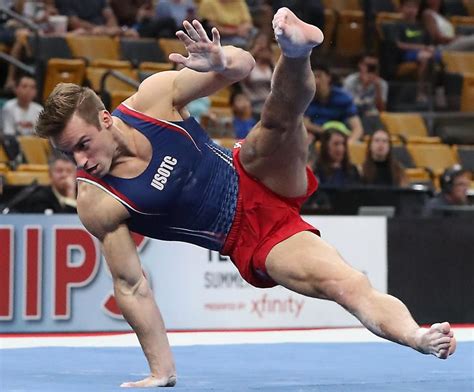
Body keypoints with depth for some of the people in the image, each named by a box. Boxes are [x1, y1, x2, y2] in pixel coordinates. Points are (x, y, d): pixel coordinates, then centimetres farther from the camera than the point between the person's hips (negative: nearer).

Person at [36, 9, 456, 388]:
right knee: (348, 286, -27)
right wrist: (161, 371, -13)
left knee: (279, 122, -29)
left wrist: (220, 61, -34)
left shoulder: (156, 96, -12)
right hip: (251, 246, -3)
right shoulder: (97, 204, -18)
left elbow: (243, 63, -9)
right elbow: (131, 286, -12)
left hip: (257, 182, 3)